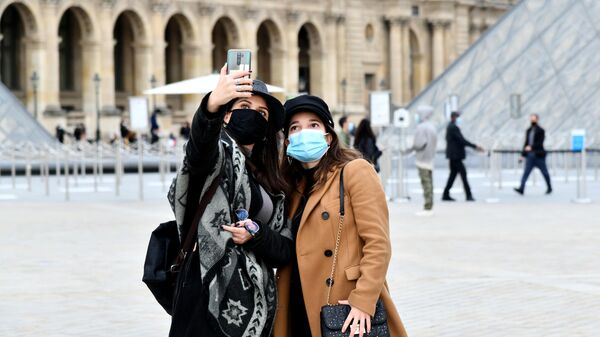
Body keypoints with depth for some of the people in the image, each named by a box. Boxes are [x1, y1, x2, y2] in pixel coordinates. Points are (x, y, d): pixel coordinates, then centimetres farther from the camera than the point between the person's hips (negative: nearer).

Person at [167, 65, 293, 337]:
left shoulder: (270, 185, 20)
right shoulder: (220, 152, 2)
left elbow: (285, 250, 14)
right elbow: (199, 146, -23)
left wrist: (256, 236, -8)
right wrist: (212, 105, -44)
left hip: (254, 305, 6)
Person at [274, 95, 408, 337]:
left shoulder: (355, 171, -5)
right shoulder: (294, 185, 14)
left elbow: (378, 242, -12)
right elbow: (286, 253, 13)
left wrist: (363, 301, -19)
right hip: (303, 314, 6)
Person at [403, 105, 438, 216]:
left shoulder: (421, 127, -15)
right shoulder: (432, 127, 14)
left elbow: (420, 143, -23)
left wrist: (410, 149, -7)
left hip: (423, 159, -9)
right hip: (430, 158, 9)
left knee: (426, 183, -8)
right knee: (429, 183, 11)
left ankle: (427, 208, -8)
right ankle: (429, 208, 15)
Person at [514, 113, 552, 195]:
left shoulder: (540, 131, -7)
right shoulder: (528, 131, 12)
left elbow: (540, 143, -16)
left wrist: (531, 147, -28)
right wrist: (523, 154, 13)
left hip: (538, 155, -5)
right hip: (530, 155, 5)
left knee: (544, 172, 7)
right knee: (526, 172, -7)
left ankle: (549, 188, 23)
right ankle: (521, 189, -16)